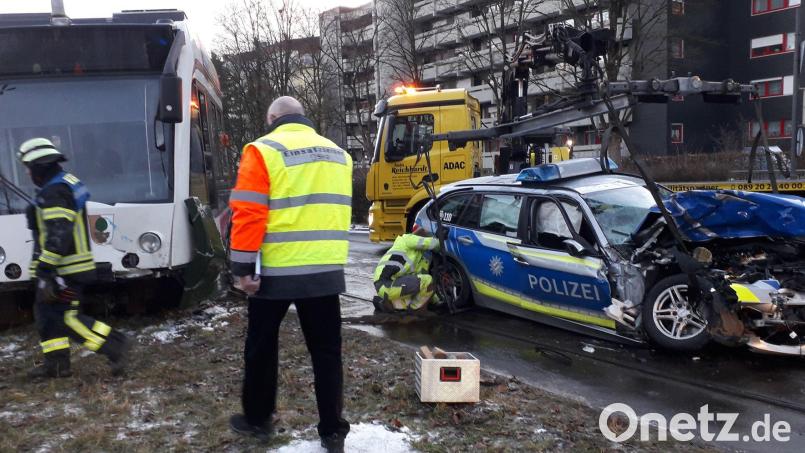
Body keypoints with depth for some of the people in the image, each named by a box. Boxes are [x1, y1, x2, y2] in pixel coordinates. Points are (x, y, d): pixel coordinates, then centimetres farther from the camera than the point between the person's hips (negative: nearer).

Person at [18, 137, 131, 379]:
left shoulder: (53, 193, -19)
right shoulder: (67, 183, 14)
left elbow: (58, 234, -26)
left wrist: (44, 268, -24)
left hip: (63, 269, -10)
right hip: (70, 266, 10)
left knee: (67, 317, -6)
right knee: (46, 312, 15)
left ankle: (116, 345, -6)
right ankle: (56, 364, 20)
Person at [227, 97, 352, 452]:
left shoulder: (264, 150, -6)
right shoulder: (338, 154, 12)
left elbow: (248, 214, -12)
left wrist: (243, 267, -9)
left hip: (275, 271, -4)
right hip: (326, 270, 4)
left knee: (262, 347, 15)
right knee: (326, 352, 10)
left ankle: (257, 420, 28)